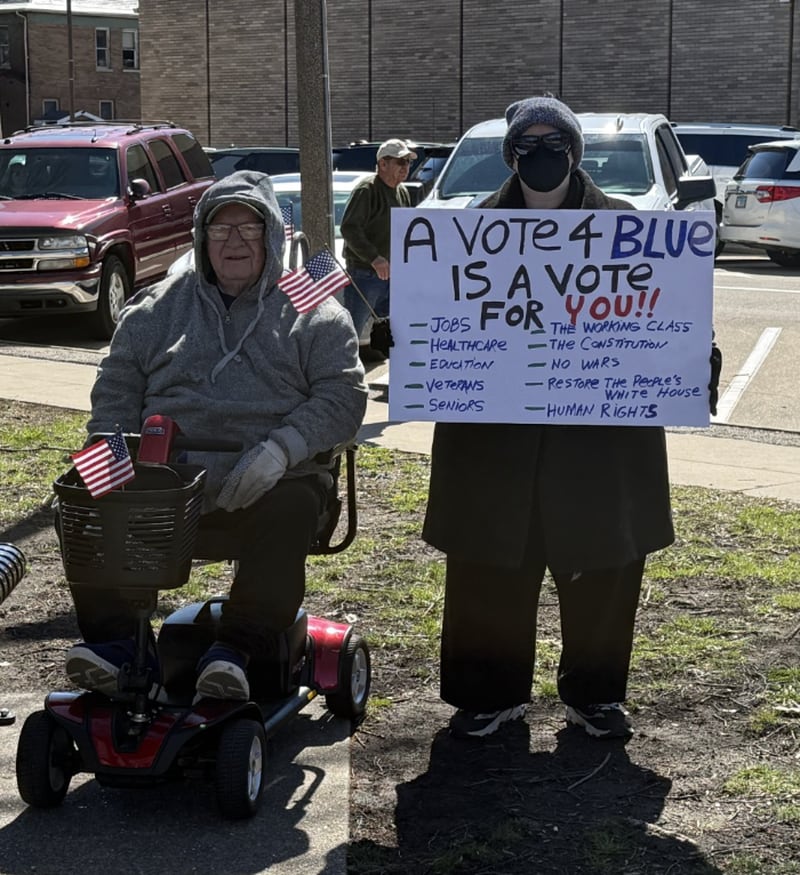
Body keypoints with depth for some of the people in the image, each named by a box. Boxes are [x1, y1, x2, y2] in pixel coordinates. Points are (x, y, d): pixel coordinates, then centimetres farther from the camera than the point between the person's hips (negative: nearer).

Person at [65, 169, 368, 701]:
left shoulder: (315, 312, 12)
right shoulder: (156, 308, 20)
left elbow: (343, 397, 2)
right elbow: (116, 393, 18)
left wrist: (281, 448, -15)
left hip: (267, 481, -2)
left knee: (289, 515, -36)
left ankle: (236, 650, -27)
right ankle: (113, 641, -16)